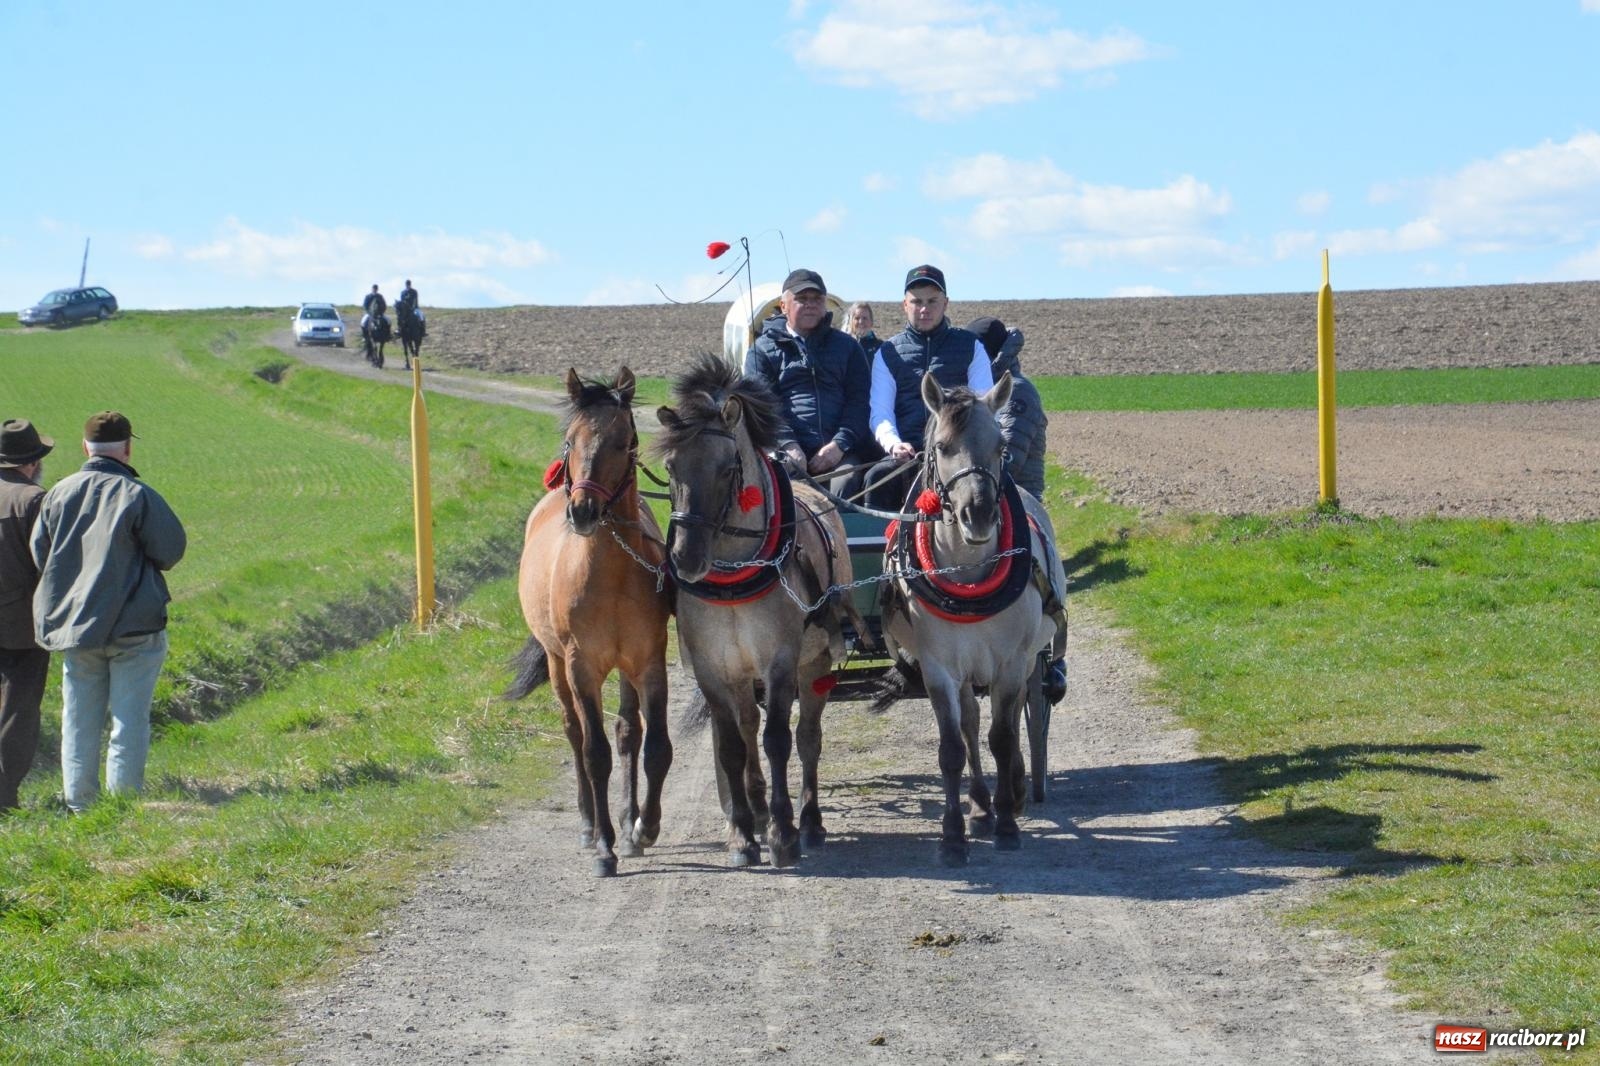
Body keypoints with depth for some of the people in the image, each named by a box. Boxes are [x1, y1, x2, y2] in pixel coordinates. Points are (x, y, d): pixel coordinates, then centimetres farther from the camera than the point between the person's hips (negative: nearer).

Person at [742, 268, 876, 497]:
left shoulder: (847, 346, 21)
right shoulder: (763, 349, 17)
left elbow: (859, 401, 10)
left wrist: (840, 444, -8)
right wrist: (788, 445, -14)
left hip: (839, 452, 1)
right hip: (790, 450, -1)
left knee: (847, 481, -29)